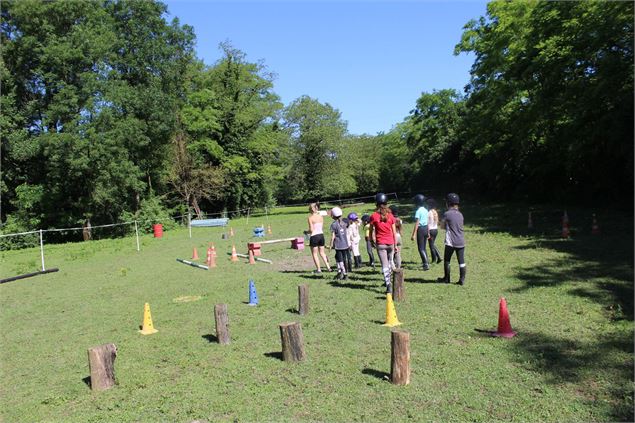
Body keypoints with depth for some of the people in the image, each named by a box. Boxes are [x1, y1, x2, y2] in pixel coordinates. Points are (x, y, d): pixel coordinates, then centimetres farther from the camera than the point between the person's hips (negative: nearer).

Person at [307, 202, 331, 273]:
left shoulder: (310, 218, -13)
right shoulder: (321, 216, 4)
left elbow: (311, 230, -15)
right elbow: (322, 228, 7)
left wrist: (306, 232, 3)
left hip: (314, 236, -6)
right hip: (321, 235, 6)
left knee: (314, 254, 8)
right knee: (322, 252, 18)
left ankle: (318, 269, 9)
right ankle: (328, 267, 16)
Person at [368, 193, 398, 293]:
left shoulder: (374, 216, -7)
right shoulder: (390, 216, 0)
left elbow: (371, 231, -2)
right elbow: (394, 232, 3)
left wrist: (372, 241, 13)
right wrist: (395, 245, 9)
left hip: (380, 244, -3)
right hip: (390, 243, 3)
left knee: (384, 265, -2)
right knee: (389, 262, 22)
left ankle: (388, 285, -11)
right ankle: (388, 280, 30)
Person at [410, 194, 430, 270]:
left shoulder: (418, 211, -15)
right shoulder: (426, 210, 10)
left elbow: (417, 224, -19)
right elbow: (427, 222, 15)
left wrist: (413, 234, -18)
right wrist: (428, 232, 22)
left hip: (420, 229, -8)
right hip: (426, 228, 8)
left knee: (421, 248, -3)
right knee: (423, 247, 17)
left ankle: (426, 264, -8)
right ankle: (426, 263, 22)